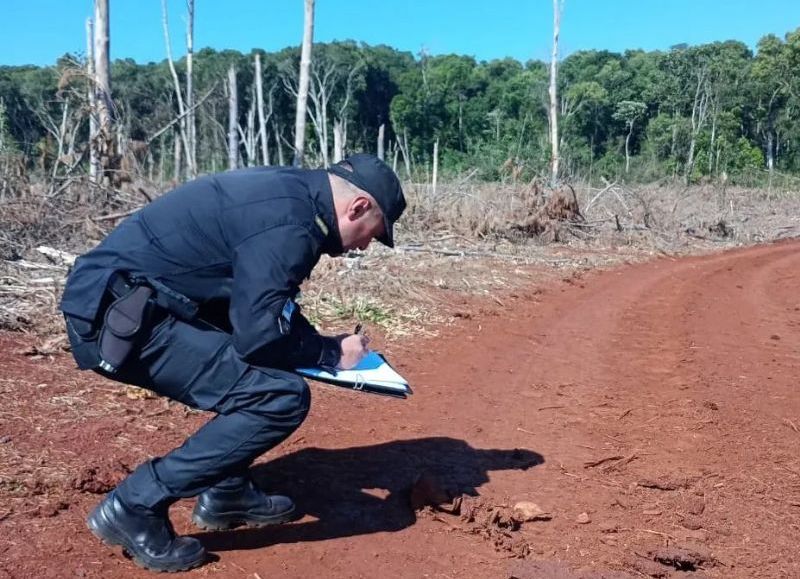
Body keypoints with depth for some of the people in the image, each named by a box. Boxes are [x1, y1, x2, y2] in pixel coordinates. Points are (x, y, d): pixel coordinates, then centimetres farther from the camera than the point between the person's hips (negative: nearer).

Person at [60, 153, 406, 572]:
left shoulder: (288, 192, 13)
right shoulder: (288, 224, -18)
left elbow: (261, 307, 23)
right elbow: (260, 334, -20)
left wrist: (321, 343, 15)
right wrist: (331, 353, -4)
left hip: (122, 303, 11)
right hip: (119, 314, -11)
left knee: (263, 367, 20)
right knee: (282, 396, -15)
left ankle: (226, 494, 24)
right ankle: (136, 506, -6)